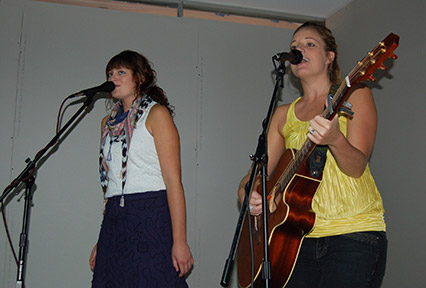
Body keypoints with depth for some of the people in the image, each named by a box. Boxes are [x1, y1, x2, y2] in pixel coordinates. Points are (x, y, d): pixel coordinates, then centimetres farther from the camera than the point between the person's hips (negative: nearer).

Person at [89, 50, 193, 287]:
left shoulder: (156, 113, -2)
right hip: (114, 221, 6)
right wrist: (101, 241, 15)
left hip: (151, 217, -6)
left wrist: (179, 241, -17)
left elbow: (173, 180, -10)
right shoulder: (109, 122, 18)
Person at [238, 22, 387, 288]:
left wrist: (335, 140, -30)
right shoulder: (284, 114, 14)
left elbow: (357, 167, -10)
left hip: (354, 234, -3)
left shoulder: (353, 94, 2)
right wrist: (246, 192, -9)